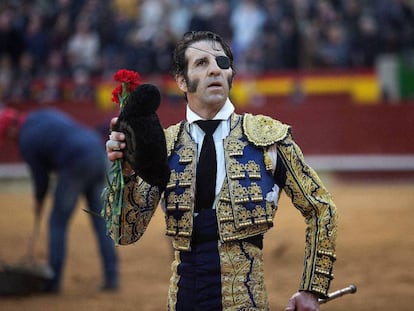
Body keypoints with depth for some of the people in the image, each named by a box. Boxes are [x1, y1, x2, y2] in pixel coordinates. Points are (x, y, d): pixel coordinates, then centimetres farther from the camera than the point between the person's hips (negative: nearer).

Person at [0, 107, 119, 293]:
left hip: (76, 166, -7)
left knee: (58, 222, 8)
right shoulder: (48, 114, 19)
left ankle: (53, 282, 9)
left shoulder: (25, 141, 0)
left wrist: (39, 201, 26)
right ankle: (112, 278, 11)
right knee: (101, 220, 13)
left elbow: (40, 175, 7)